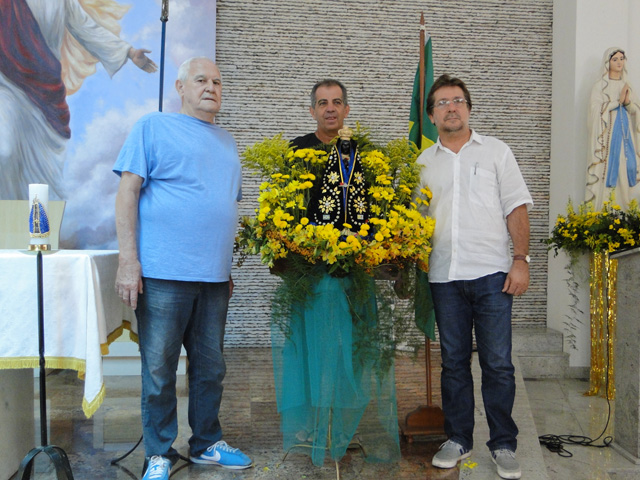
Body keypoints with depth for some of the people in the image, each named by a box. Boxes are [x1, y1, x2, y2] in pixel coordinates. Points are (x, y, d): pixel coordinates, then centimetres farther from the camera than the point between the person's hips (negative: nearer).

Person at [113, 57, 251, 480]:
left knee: (211, 367, 13)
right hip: (164, 273, -6)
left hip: (214, 278, 6)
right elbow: (128, 191, -6)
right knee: (159, 369, 3)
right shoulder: (154, 127, 1)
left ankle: (207, 444, 29)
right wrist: (129, 260, -13)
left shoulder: (227, 143, 20)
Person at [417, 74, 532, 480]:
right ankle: (458, 439, 22)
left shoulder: (495, 151, 8)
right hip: (444, 277, 3)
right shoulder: (423, 162, 14)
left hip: (491, 272, -2)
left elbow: (517, 207, 3)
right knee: (454, 361, 9)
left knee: (498, 363, 0)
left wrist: (521, 259, -7)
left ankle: (504, 445, 14)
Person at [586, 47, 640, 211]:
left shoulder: (626, 85, 17)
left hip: (626, 135, 5)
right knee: (608, 171, -11)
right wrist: (618, 100, -12)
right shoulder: (600, 86, 2)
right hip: (608, 135, -5)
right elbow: (596, 109, -11)